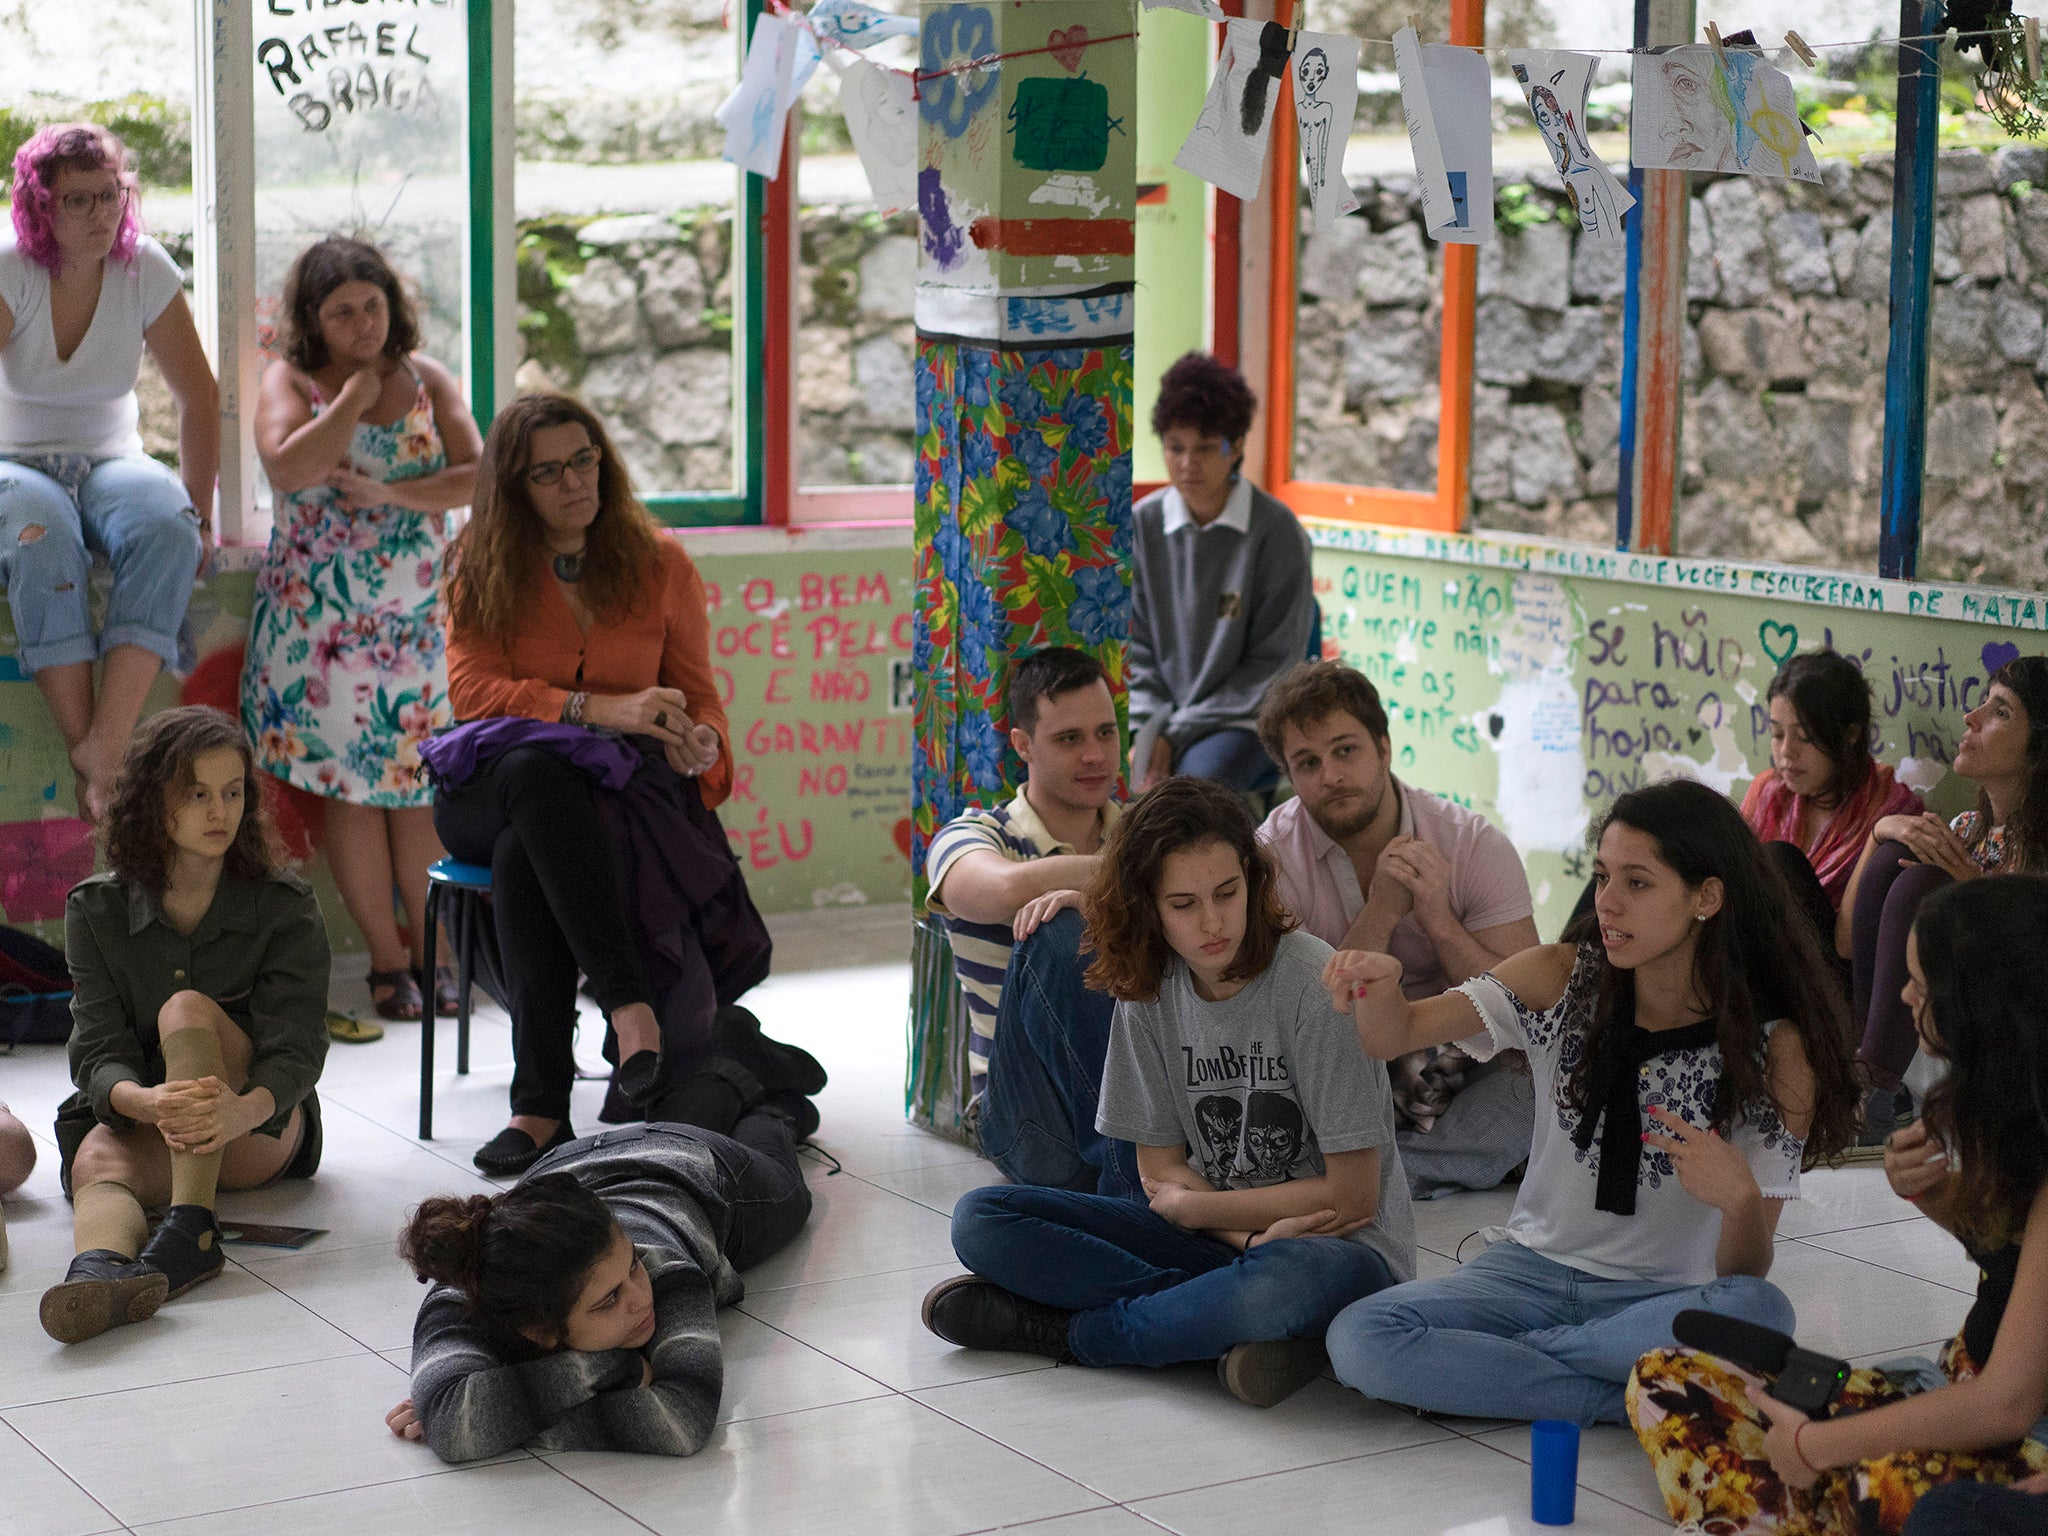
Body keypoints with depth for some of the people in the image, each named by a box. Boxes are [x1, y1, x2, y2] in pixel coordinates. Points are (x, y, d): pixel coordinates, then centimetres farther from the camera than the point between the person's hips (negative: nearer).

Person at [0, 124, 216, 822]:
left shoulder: (145, 270, -2)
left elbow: (199, 398, 2)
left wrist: (197, 512, -2)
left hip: (110, 463, 2)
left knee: (167, 531, -33)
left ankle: (107, 747, -40)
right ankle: (83, 754, -36)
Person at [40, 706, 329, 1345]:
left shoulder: (285, 906, -5)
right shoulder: (96, 910, -2)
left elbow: (295, 1050, -15)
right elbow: (100, 1054, -11)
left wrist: (241, 1110, -41)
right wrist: (148, 1102, -37)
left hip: (260, 1131, -1)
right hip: (135, 1122, 1)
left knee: (187, 1009, -29)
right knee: (96, 1161, -35)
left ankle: (192, 1230, -45)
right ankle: (99, 1268, -70)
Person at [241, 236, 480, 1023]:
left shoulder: (426, 379, 8)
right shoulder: (291, 383, 2)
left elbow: (478, 478, -3)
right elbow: (288, 469, -18)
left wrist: (389, 492, -13)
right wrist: (354, 397, -11)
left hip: (417, 616, 1)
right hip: (320, 620, -1)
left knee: (421, 782, -2)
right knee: (350, 785, -1)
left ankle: (432, 952, 7)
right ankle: (387, 961, 7)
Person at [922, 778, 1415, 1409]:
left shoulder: (1315, 984, -16)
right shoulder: (1148, 990, 0)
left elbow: (1350, 1197, -13)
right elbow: (1161, 1171, 3)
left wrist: (1191, 1205, -4)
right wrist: (1253, 1238, -17)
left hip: (1338, 1249, -5)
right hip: (1212, 1237, 5)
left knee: (1284, 1279, -43)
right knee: (981, 1220, -11)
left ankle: (1058, 1330, -17)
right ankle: (1235, 1328, -22)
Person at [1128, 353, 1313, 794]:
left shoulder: (1276, 532, -6)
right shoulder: (1142, 523, 5)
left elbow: (1274, 663, -5)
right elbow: (1134, 649, 9)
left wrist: (1176, 733, -12)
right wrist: (1144, 730, -9)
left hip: (1242, 720, -3)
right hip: (1159, 714, 3)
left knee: (1198, 779, -34)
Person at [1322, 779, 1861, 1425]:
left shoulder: (1775, 1049, -10)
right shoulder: (1562, 980, -4)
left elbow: (1745, 1274, -9)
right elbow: (1396, 1034, -5)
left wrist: (1740, 1198, -32)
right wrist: (1378, 985, -29)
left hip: (1663, 1297, -2)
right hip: (1534, 1269, 2)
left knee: (1759, 1312, -37)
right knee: (1358, 1339, -25)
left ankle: (1484, 1363, -17)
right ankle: (1643, 1402, -18)